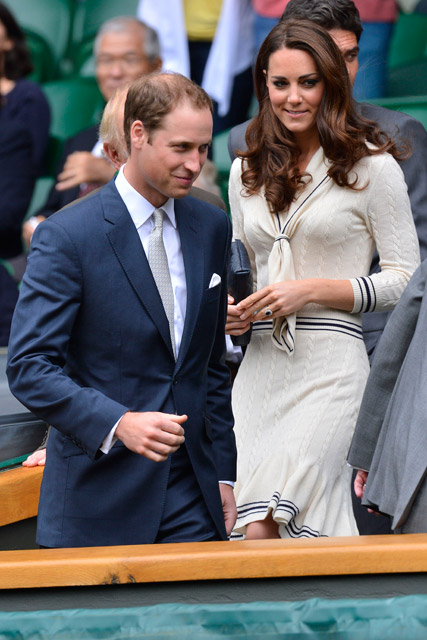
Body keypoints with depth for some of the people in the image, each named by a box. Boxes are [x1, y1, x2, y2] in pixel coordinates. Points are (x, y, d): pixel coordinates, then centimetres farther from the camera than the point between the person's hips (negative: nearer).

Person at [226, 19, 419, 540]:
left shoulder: (370, 165, 0)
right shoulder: (247, 171, 17)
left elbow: (405, 278, -2)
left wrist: (311, 291, -11)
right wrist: (231, 312, 4)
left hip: (332, 365, -5)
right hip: (261, 365, 5)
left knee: (261, 531, -17)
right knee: (251, 532, -4)